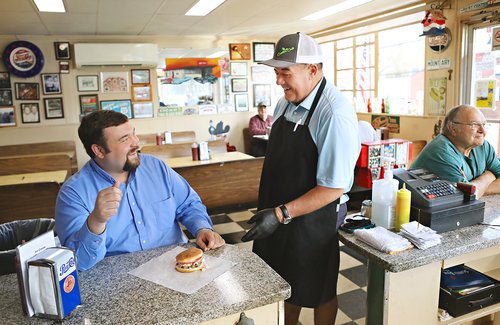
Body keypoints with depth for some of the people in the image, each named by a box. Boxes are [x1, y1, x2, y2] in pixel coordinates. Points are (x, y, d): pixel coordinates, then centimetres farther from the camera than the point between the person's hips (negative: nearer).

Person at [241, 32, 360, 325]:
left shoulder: (334, 113, -24)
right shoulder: (285, 103, 1)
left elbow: (333, 187, -24)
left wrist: (282, 214, -26)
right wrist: (270, 210, 12)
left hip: (312, 219, -7)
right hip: (278, 215, 7)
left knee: (318, 292, 17)